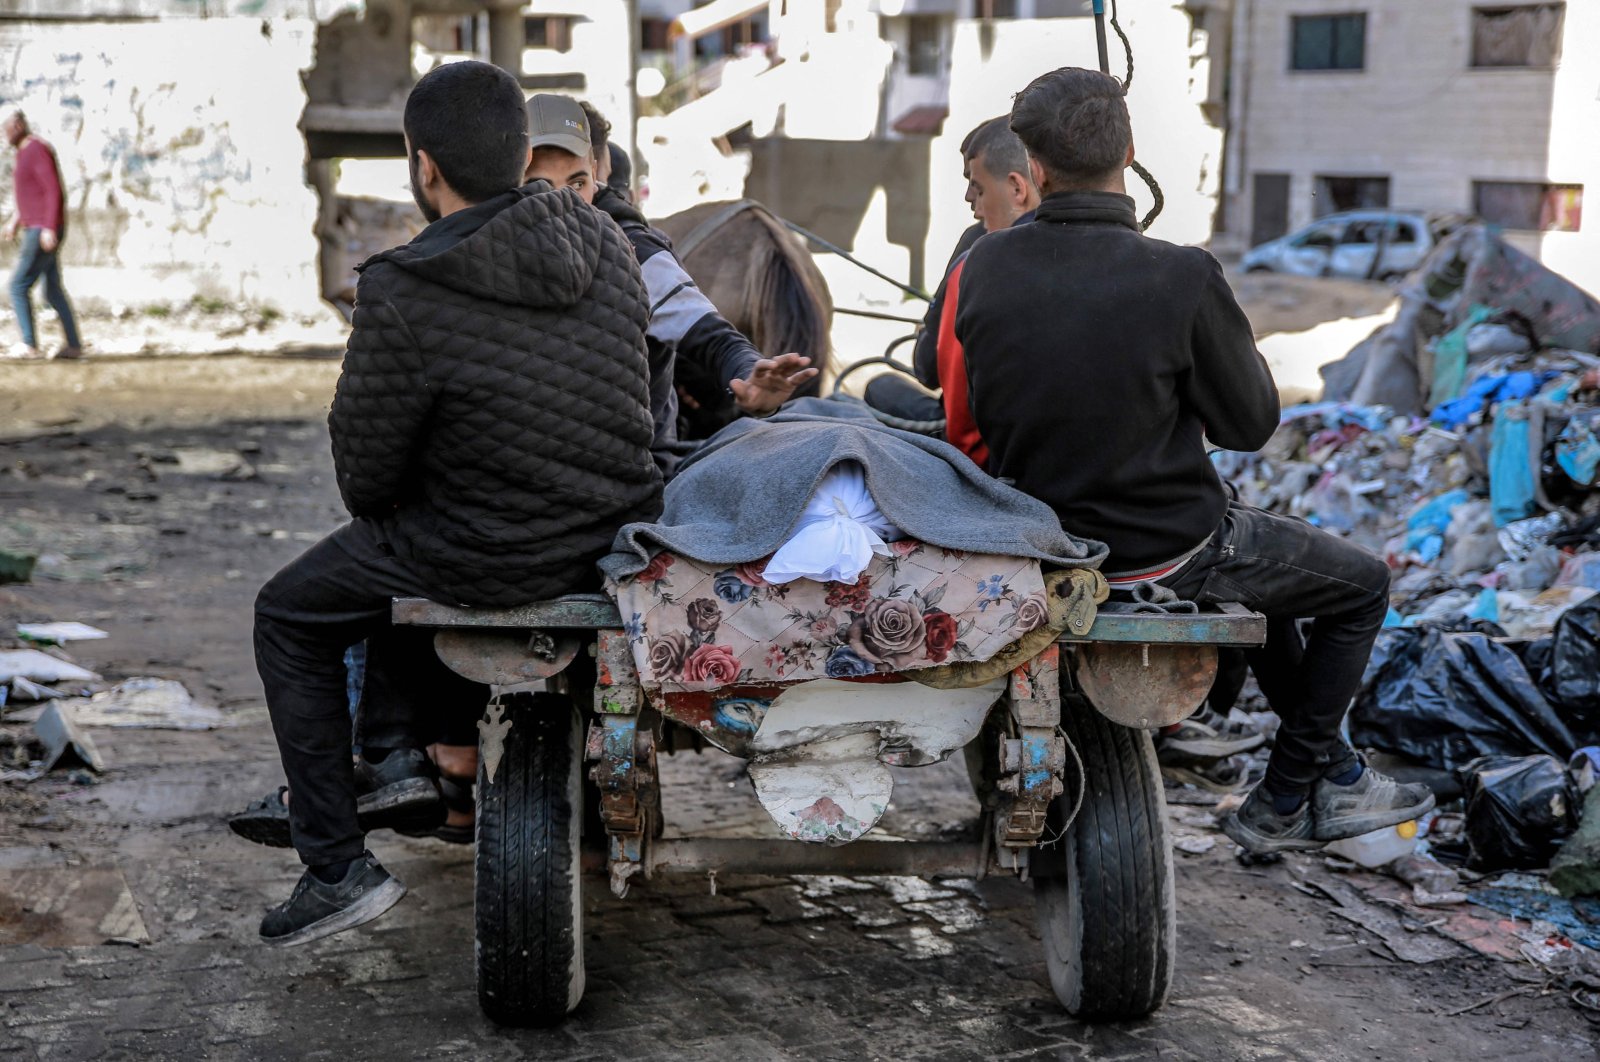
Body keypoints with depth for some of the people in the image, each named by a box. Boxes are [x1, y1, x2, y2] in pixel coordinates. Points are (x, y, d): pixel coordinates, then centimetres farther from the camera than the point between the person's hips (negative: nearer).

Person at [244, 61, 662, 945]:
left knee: (288, 619, 19)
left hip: (491, 559, -7)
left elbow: (365, 474, -13)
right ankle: (398, 747, 39)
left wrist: (376, 499, 12)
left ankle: (336, 867, 17)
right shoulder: (606, 246, -2)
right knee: (397, 544, 35)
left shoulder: (401, 296, -22)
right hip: (620, 535, 7)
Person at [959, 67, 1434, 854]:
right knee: (1362, 584, 18)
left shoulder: (984, 266, -8)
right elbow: (1251, 425, -11)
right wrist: (1235, 347, 8)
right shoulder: (1182, 278, -23)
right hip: (1163, 555, -6)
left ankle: (1331, 770, 39)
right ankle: (1283, 799, 21)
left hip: (1040, 541, 7)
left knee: (1261, 553, 33)